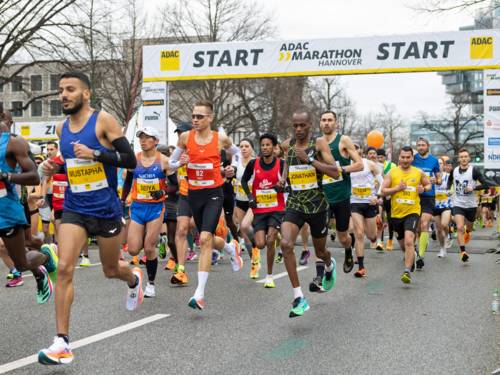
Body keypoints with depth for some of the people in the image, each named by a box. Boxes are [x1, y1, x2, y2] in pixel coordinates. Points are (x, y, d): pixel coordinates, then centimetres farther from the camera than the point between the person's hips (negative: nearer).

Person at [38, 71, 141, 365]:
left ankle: (134, 279, 52)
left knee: (111, 270, 13)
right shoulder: (61, 128, 7)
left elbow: (130, 160, -14)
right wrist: (55, 168, 2)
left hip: (106, 209, -3)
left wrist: (95, 154, -25)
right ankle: (62, 344, -11)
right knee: (64, 269, -13)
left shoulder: (103, 120, -10)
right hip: (74, 209, 4)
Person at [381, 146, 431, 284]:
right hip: (396, 213, 2)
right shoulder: (392, 173, 0)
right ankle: (409, 256, 52)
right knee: (402, 244, 18)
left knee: (409, 241, -22)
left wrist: (424, 189, -4)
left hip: (412, 212, -2)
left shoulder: (419, 173, 2)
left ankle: (407, 271, -22)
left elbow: (429, 184, 19)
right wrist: (397, 188, -17)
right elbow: (383, 191, -2)